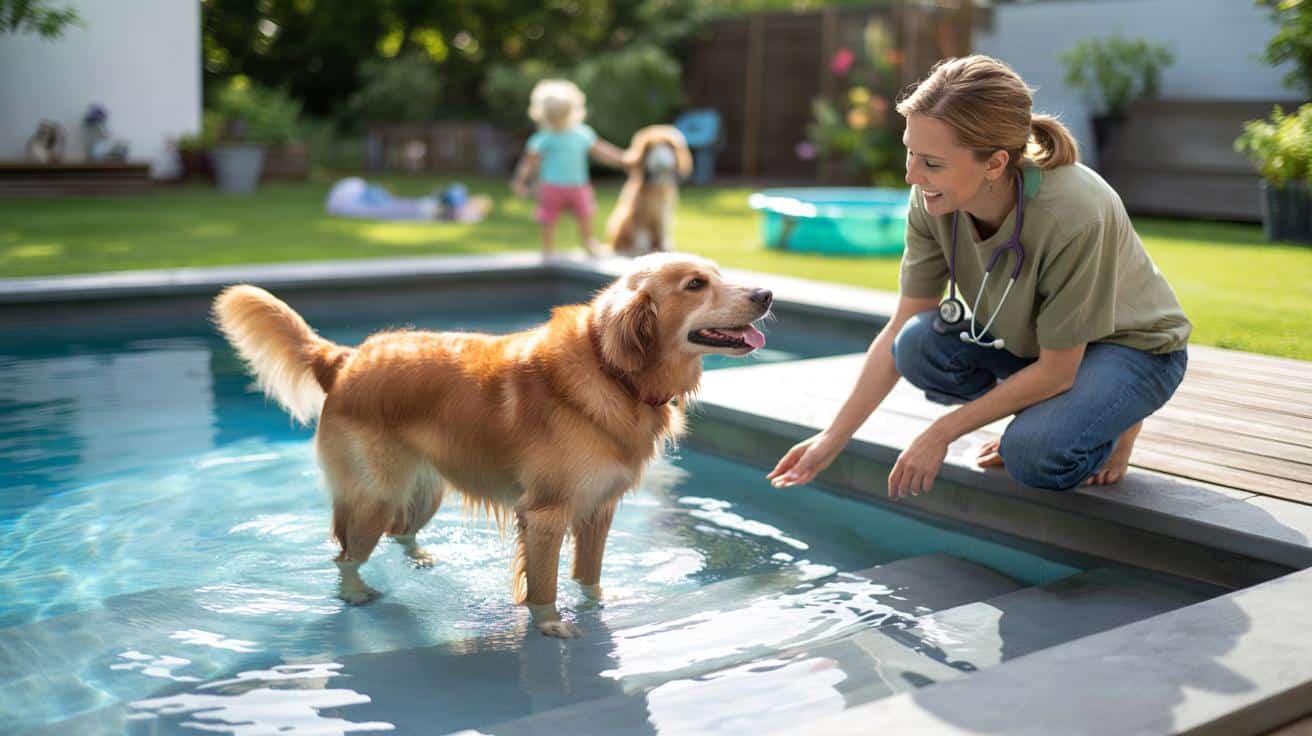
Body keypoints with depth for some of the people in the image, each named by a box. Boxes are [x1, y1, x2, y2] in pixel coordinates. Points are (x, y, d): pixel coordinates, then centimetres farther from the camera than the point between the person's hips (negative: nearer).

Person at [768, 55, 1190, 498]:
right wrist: (833, 439, -15)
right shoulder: (933, 200, -21)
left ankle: (1113, 425, 3)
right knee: (919, 345, -23)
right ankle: (1043, 415, 2)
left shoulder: (1074, 215, -37)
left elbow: (1056, 371, -27)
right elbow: (898, 333, -13)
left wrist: (942, 433, -23)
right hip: (1027, 337, 5)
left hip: (1133, 346, -5)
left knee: (1035, 455, -32)